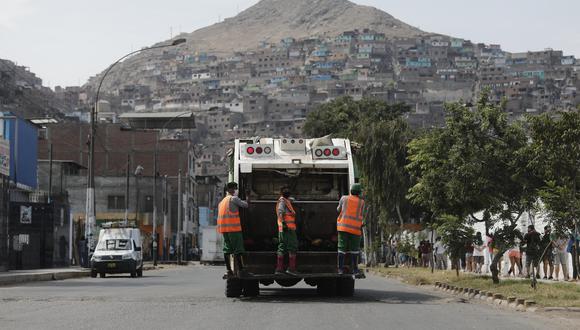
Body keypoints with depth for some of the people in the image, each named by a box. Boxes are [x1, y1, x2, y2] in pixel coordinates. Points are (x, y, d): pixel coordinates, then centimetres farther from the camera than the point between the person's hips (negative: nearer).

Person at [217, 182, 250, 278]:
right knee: (237, 249, -7)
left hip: (224, 228, 8)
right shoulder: (233, 199, -5)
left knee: (227, 249, 7)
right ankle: (240, 270, -10)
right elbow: (246, 205, -4)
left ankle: (228, 271, 5)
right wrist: (247, 196, 13)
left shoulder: (222, 201, 20)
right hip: (233, 227, -8)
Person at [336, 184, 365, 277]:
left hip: (343, 226, 0)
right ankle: (354, 269, 3)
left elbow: (338, 210, 19)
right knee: (354, 249, 5)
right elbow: (360, 215, 15)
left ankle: (340, 268, -3)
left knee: (342, 247, 1)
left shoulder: (344, 198, 6)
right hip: (356, 228, 0)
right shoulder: (361, 202, 7)